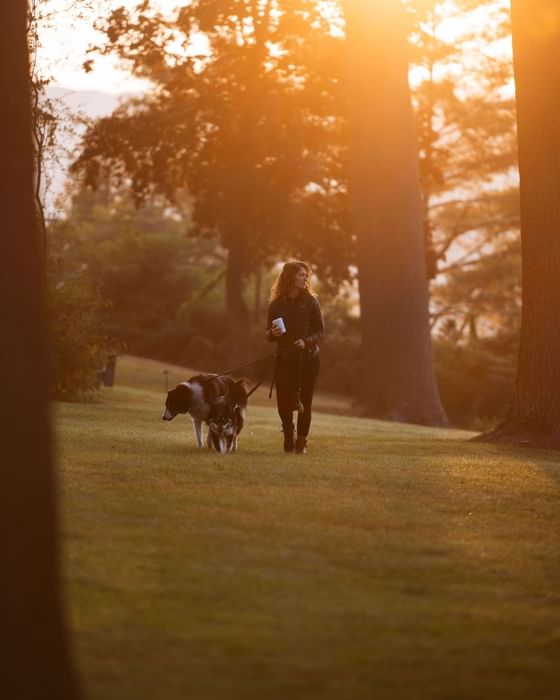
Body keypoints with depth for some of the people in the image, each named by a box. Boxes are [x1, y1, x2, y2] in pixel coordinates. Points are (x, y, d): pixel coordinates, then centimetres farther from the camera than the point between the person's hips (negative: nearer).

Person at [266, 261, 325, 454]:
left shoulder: (310, 302, 0)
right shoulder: (276, 304, 4)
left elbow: (320, 331, -1)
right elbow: (269, 335, 9)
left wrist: (306, 342, -18)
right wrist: (273, 333, -14)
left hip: (308, 358, -1)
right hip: (284, 359, 1)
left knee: (305, 402, -1)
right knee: (283, 403, -3)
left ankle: (301, 442, 11)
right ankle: (288, 437, 22)